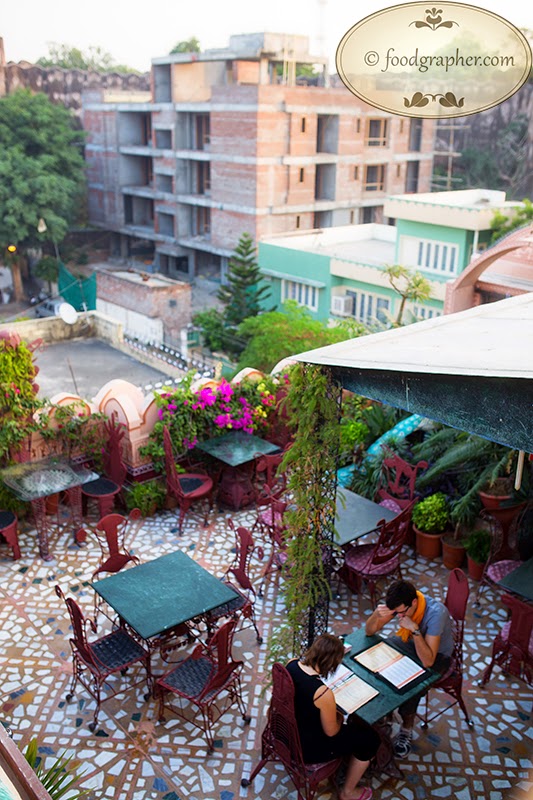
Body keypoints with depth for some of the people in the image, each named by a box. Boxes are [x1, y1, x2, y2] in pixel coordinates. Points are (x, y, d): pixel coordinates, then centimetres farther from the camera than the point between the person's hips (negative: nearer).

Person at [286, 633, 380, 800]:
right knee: (370, 740, 10)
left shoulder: (292, 664, -16)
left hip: (287, 728, 7)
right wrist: (339, 718, 2)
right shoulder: (323, 693, -36)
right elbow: (331, 732, -18)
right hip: (307, 748, -7)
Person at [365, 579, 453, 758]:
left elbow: (427, 661, -37)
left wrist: (415, 629, -45)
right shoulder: (400, 604, -21)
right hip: (409, 642, 5)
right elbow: (370, 631, -13)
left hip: (437, 654, -5)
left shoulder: (436, 613, -37)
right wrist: (377, 614, -34)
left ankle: (407, 728, -2)